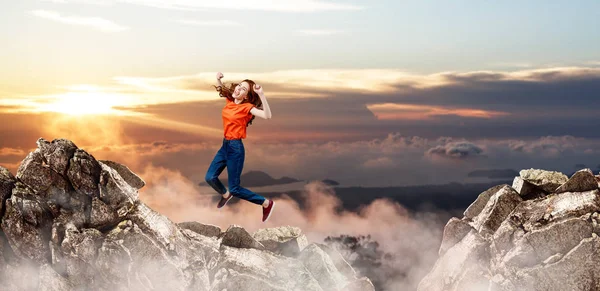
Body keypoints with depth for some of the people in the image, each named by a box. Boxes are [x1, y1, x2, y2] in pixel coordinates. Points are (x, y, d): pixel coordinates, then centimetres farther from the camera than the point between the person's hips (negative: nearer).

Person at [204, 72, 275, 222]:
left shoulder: (247, 107, -15)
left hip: (236, 148, -7)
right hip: (225, 145, 7)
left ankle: (266, 203, 12)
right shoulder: (230, 101, 4)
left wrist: (261, 94, -38)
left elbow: (267, 116, -32)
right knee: (210, 177, 9)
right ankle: (225, 195, 39)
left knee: (234, 188, -3)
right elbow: (221, 89, 26)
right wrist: (218, 79, 4)